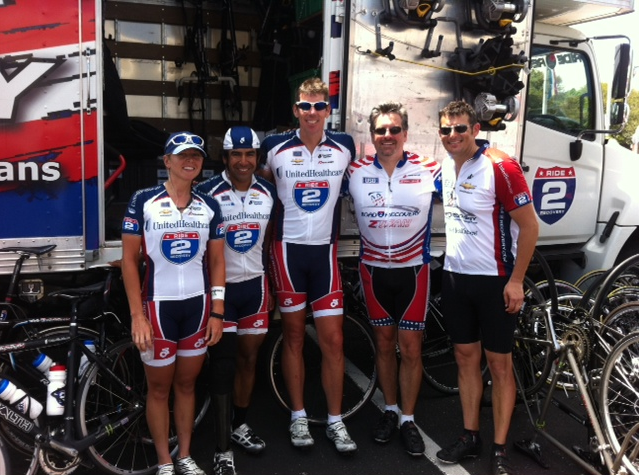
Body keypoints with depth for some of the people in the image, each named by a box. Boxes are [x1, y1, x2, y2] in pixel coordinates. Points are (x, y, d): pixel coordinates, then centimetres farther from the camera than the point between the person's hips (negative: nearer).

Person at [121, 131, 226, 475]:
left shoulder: (209, 206, 5)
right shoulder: (143, 201, -5)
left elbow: (217, 261, 7)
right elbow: (129, 260, -5)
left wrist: (217, 312, 1)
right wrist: (137, 315, -10)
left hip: (198, 305, 3)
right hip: (158, 305, -3)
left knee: (186, 384, 14)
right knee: (159, 388, 9)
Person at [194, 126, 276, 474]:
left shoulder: (268, 192, 3)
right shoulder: (208, 193, -12)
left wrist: (274, 282, 13)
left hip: (255, 286, 5)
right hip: (221, 286, -4)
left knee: (248, 358, 14)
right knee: (223, 365, -2)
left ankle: (239, 425, 33)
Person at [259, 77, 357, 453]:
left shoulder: (345, 146, -1)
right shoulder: (275, 147, -4)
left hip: (325, 251, 1)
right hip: (288, 249, -1)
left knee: (333, 339, 2)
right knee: (294, 335, 8)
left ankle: (336, 421, 16)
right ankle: (299, 416, 22)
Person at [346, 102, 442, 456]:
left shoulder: (428, 170, -8)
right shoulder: (355, 172, -3)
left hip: (413, 269, -2)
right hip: (374, 270, 2)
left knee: (410, 348, 4)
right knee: (384, 343, 14)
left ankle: (408, 419, 21)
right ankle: (389, 410, 31)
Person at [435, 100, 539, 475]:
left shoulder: (500, 168, -17)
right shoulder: (447, 165, 4)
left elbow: (530, 226, -14)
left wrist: (516, 281, -16)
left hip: (494, 281, -6)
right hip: (455, 277, 7)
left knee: (499, 364, 4)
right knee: (466, 358, 13)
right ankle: (470, 437, 27)